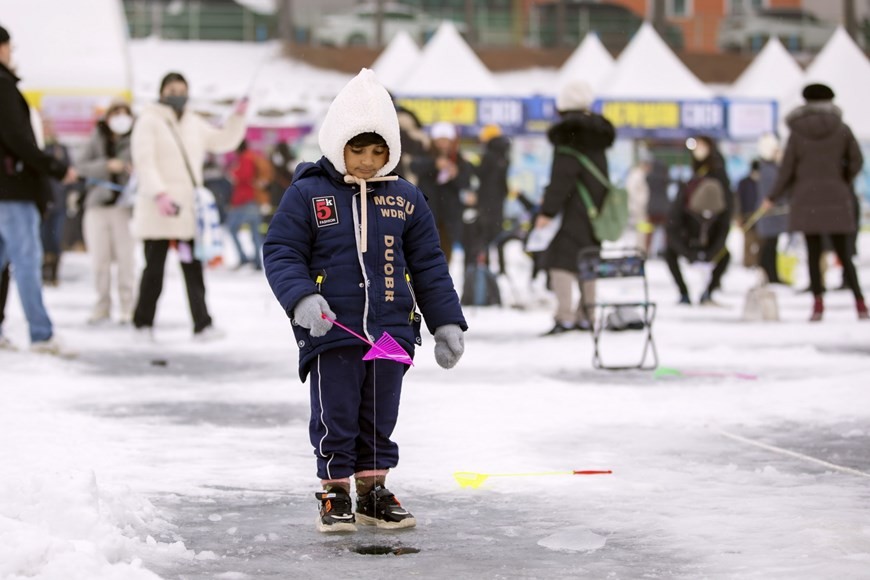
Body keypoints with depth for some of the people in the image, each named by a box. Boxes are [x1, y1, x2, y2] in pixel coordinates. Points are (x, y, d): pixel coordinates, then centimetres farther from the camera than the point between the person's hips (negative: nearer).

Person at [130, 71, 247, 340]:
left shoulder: (194, 124, 16)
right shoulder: (149, 122, -2)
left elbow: (224, 141, 22)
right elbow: (144, 162, -12)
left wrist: (238, 117, 6)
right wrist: (159, 194, -24)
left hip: (189, 208, 5)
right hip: (158, 210, -5)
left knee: (193, 268, -1)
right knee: (154, 269, 1)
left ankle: (202, 325, -4)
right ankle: (143, 324, 14)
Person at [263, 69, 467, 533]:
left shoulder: (405, 199, 7)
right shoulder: (307, 195, -4)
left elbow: (429, 266, 11)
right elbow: (280, 254, -5)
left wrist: (447, 322, 8)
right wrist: (301, 300, -22)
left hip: (392, 330, 3)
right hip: (331, 330, -3)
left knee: (380, 418, 12)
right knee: (335, 418, 1)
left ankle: (373, 490, 24)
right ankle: (334, 493, 14)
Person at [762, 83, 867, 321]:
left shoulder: (797, 133, 0)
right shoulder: (841, 129, 2)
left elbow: (787, 169, 1)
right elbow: (856, 160, 3)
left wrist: (773, 198, 11)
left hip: (807, 199, -1)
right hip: (836, 198, 1)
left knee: (813, 254, 4)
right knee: (843, 254, 6)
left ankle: (818, 303, -4)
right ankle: (860, 303, -2)